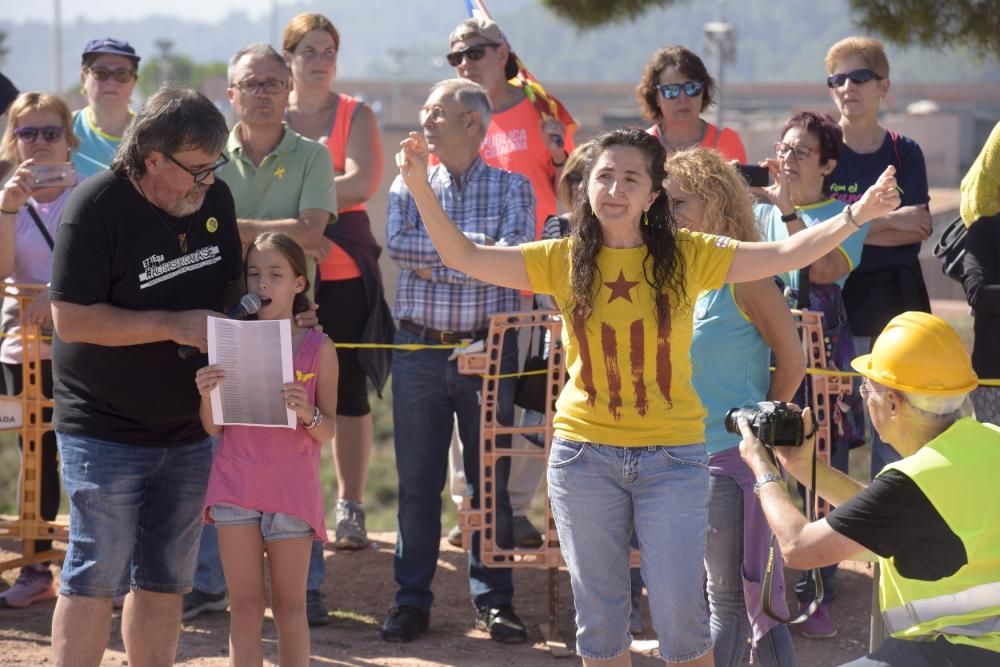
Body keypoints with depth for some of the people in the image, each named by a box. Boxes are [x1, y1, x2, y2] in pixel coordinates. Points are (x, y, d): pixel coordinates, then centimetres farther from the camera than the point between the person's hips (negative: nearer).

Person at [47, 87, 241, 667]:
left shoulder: (216, 198, 4)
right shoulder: (97, 206, -16)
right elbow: (71, 319, -20)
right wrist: (174, 325, -23)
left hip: (189, 428, 6)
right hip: (106, 431, -6)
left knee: (164, 581, 11)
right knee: (96, 578, -3)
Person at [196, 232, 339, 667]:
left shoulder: (318, 348, -1)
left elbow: (328, 432, 0)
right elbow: (213, 428, 4)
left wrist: (308, 413, -20)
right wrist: (207, 396, -15)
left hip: (292, 488, -1)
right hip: (236, 484, 1)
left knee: (289, 607, 5)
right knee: (244, 607, 3)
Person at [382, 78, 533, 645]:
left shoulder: (513, 187, 3)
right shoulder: (409, 184, 9)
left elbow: (512, 260, -13)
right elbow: (398, 244, -10)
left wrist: (434, 262, -13)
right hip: (419, 348, 2)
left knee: (490, 479, 4)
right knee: (418, 480, 5)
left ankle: (494, 600, 12)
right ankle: (412, 599, 12)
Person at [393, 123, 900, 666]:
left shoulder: (686, 256, -3)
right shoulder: (564, 260, 1)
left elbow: (784, 255, -8)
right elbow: (463, 256, -2)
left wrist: (856, 214, -20)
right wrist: (420, 186, -12)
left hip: (672, 457, -2)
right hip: (584, 454, 2)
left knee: (679, 610, -5)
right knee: (598, 612, 10)